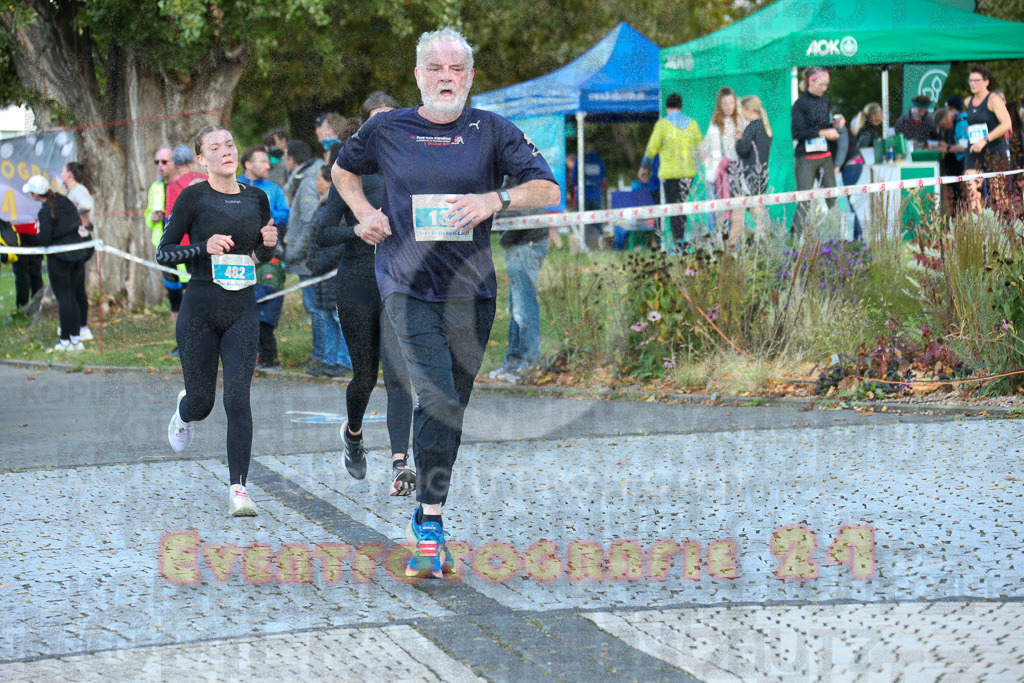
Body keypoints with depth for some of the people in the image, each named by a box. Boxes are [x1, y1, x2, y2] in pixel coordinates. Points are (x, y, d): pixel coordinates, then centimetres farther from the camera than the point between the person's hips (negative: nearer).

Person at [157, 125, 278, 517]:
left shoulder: (256, 199, 7)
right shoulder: (193, 198, -5)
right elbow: (163, 253, -3)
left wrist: (269, 243, -3)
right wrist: (205, 247, -18)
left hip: (242, 311, 2)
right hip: (200, 310, -2)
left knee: (237, 397, -11)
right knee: (202, 402, 7)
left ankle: (238, 488, -8)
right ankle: (184, 412, 46)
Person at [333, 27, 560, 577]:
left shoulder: (491, 131, 2)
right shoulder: (387, 130, 3)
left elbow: (548, 188, -2)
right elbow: (343, 170, 23)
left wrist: (497, 199, -19)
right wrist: (363, 212, 4)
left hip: (471, 289, 2)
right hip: (408, 286, -2)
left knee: (454, 407, 11)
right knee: (438, 398, -19)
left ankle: (425, 523, 25)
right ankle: (430, 528, -15)